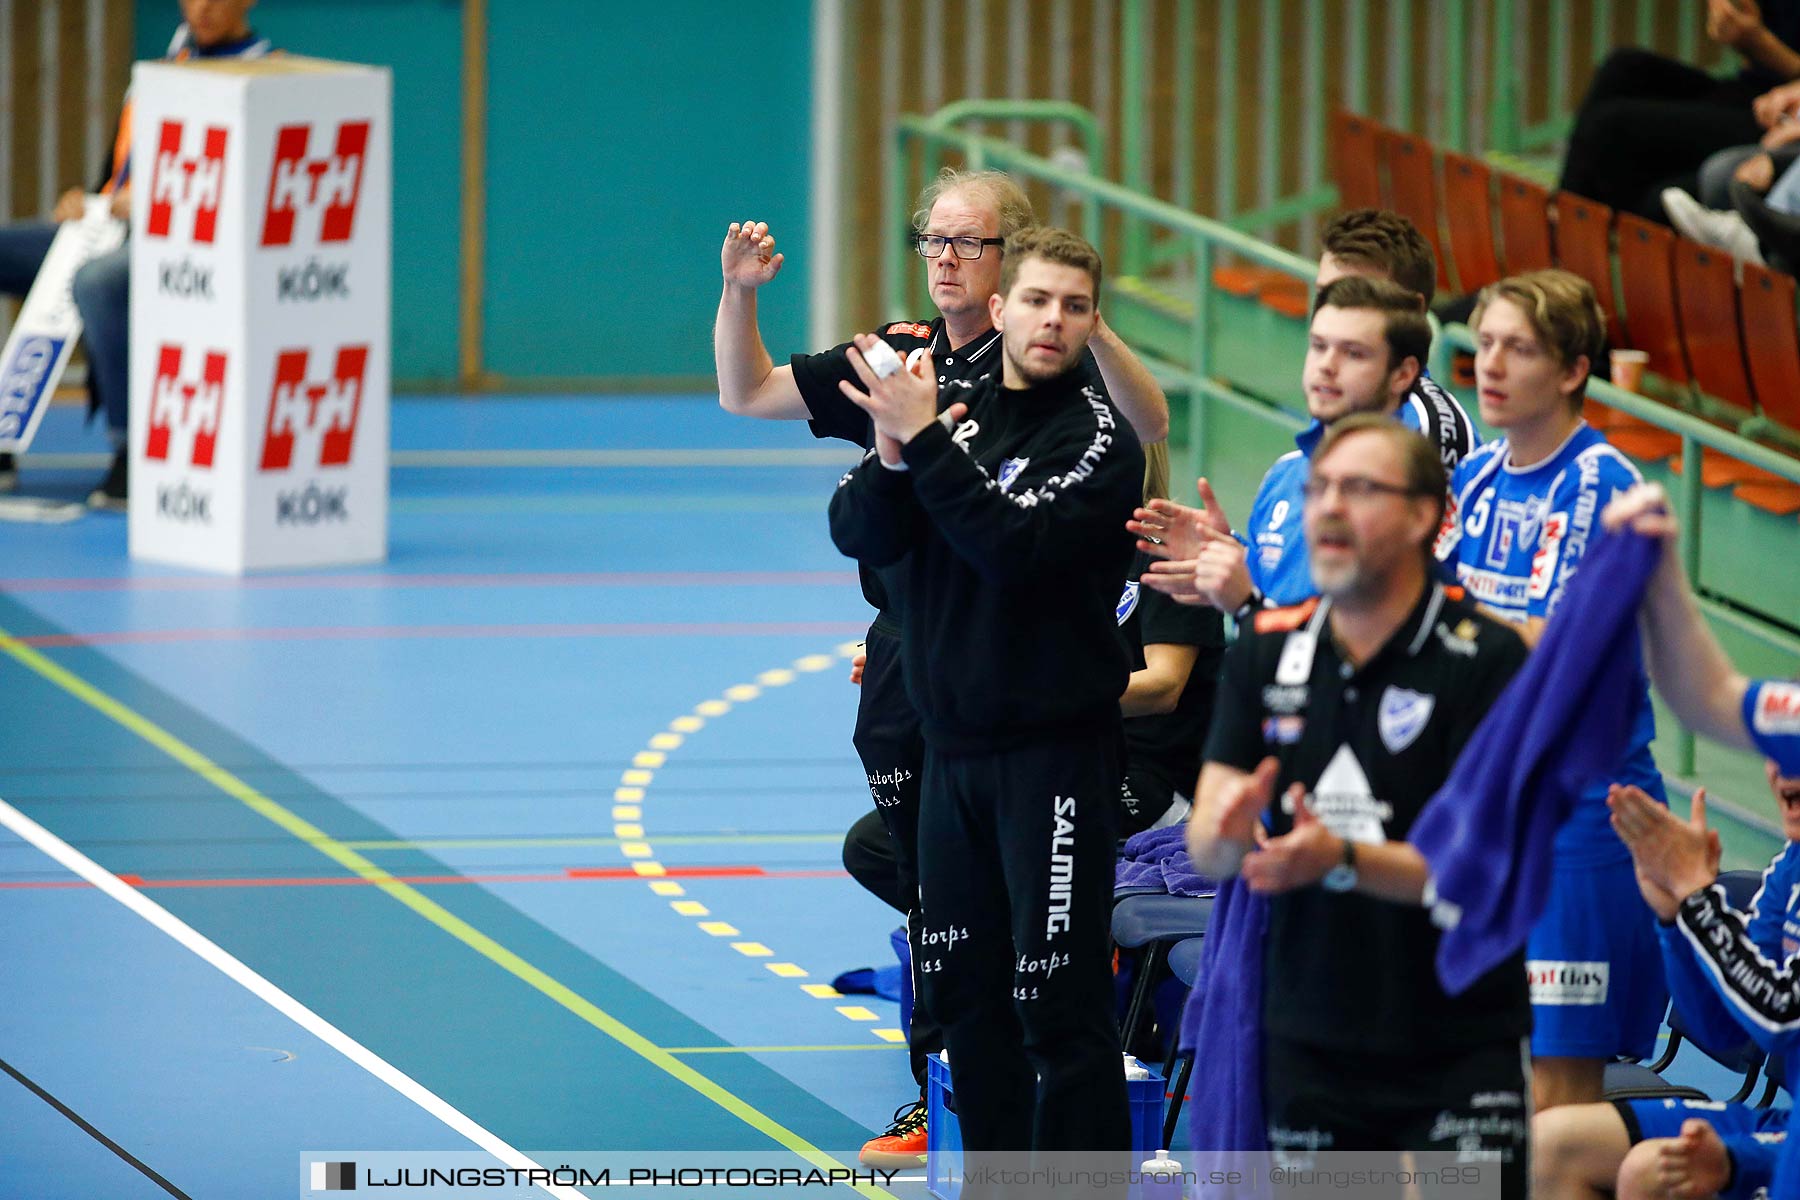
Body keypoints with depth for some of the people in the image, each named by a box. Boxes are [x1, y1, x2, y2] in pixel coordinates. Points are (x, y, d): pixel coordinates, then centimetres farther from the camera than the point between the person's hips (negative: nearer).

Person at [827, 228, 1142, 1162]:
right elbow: (858, 534, 1)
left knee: (1060, 1000, -8)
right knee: (963, 987, 13)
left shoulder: (1098, 437, -8)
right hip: (953, 743, 6)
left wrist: (926, 440, -23)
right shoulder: (953, 408, 9)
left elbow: (1017, 543, -23)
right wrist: (892, 456, -18)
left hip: (1054, 748, -6)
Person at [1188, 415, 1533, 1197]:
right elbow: (1204, 847, 2)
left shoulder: (1486, 658, -10)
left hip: (1458, 1058, -4)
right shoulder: (1267, 653, 5)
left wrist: (1342, 859, -29)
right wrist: (1229, 833, -23)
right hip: (1309, 1040, 4)